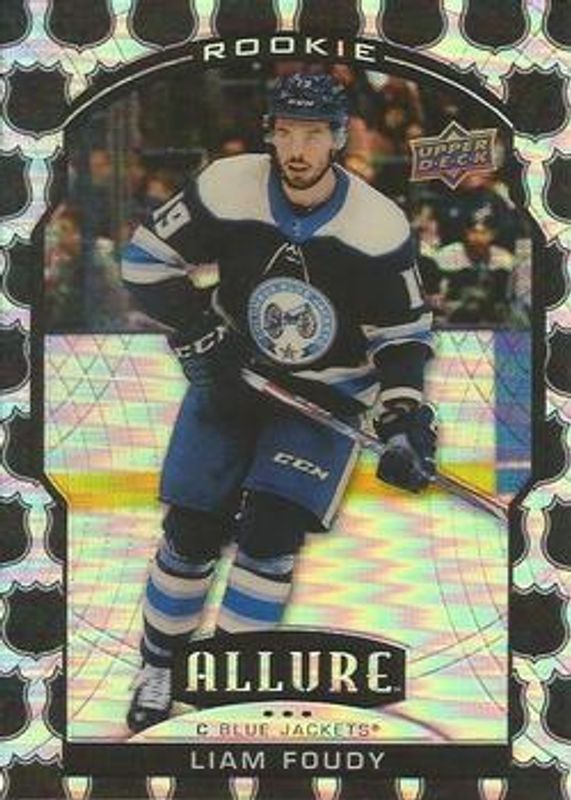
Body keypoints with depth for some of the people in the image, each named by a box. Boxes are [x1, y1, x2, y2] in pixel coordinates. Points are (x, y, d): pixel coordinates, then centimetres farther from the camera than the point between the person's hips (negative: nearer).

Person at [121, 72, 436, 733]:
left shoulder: (379, 227, -17)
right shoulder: (227, 189, -16)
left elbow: (402, 333, -6)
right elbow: (146, 258, -4)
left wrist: (404, 418, -19)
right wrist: (200, 336, -13)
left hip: (329, 393, -1)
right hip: (231, 376, 2)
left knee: (270, 530, -16)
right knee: (192, 530, -2)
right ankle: (157, 671, 19)